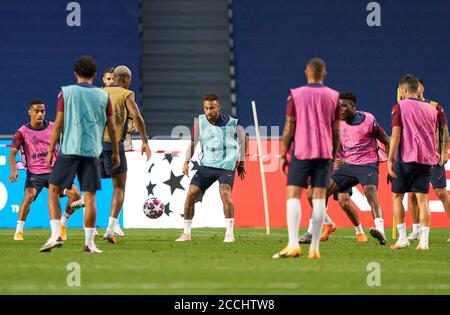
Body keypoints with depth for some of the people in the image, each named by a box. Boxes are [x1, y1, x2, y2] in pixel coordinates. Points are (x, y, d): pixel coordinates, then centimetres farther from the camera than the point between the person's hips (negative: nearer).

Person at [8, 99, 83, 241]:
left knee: (75, 194, -9)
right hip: (34, 173, -3)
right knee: (29, 195, -31)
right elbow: (12, 153, -12)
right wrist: (14, 171, -29)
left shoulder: (52, 127, 2)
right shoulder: (23, 132, -6)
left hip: (54, 171, 3)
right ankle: (18, 231, -21)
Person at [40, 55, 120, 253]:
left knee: (53, 190, 8)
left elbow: (58, 125, -1)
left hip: (69, 150, -1)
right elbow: (112, 128, 9)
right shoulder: (103, 96, 7)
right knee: (89, 197, 4)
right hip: (92, 153, 2)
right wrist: (116, 153, 20)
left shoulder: (66, 92, 2)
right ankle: (89, 243, 2)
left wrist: (50, 152, 4)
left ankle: (56, 235, -6)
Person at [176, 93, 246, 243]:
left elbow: (242, 138, 9)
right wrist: (187, 162, 1)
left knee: (225, 192, -25)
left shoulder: (231, 123, -9)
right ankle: (186, 233, 8)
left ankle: (230, 233, -18)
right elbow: (193, 143, 13)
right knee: (191, 193, -6)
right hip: (207, 164, 4)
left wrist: (241, 162, 12)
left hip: (226, 164, -4)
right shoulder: (199, 122, -2)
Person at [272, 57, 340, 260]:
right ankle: (314, 248, -1)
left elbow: (289, 128, -2)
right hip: (325, 153, 2)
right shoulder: (333, 96, 5)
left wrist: (283, 155, 6)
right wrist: (333, 157, 15)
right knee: (319, 198, 2)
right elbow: (336, 131, 6)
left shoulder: (296, 95, -1)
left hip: (301, 152, -2)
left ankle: (293, 245, -17)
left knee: (293, 196, -2)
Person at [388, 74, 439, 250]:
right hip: (426, 160, 4)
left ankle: (402, 238, 5)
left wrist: (390, 160, -9)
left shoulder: (399, 106, -3)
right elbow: (434, 137, 16)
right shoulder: (431, 109, 12)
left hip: (406, 158, -4)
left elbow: (396, 135, -10)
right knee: (422, 199, 1)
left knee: (397, 196, 10)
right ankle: (424, 240, -9)